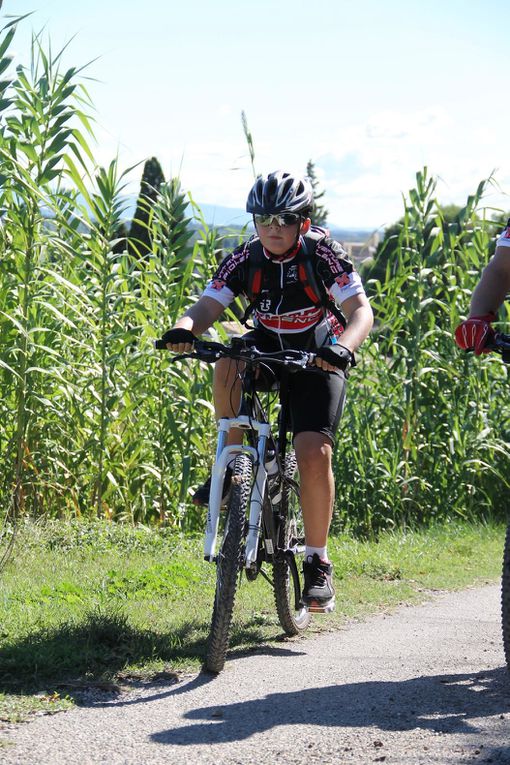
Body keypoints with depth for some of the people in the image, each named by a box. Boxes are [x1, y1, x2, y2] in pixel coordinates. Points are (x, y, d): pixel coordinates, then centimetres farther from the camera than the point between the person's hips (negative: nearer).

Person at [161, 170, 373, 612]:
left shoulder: (322, 253, -19)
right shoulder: (246, 258, -11)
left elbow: (361, 310, -27)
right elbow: (209, 305, -18)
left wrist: (342, 348, -48)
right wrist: (185, 329, -42)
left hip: (317, 359, -3)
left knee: (314, 454, -21)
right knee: (228, 362, -32)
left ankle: (318, 562, -6)